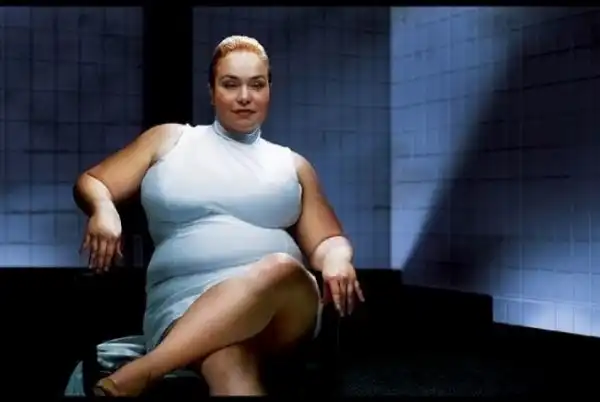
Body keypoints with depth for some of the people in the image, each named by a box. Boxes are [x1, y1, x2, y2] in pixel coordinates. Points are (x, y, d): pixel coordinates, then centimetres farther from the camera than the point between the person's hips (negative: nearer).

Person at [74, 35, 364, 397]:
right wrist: (104, 210, -7)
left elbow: (327, 241, 18)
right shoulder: (169, 140, 21)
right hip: (183, 303, -2)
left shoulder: (292, 165, 23)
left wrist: (337, 259, -8)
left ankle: (133, 377, -42)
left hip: (282, 303, 2)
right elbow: (90, 184, 19)